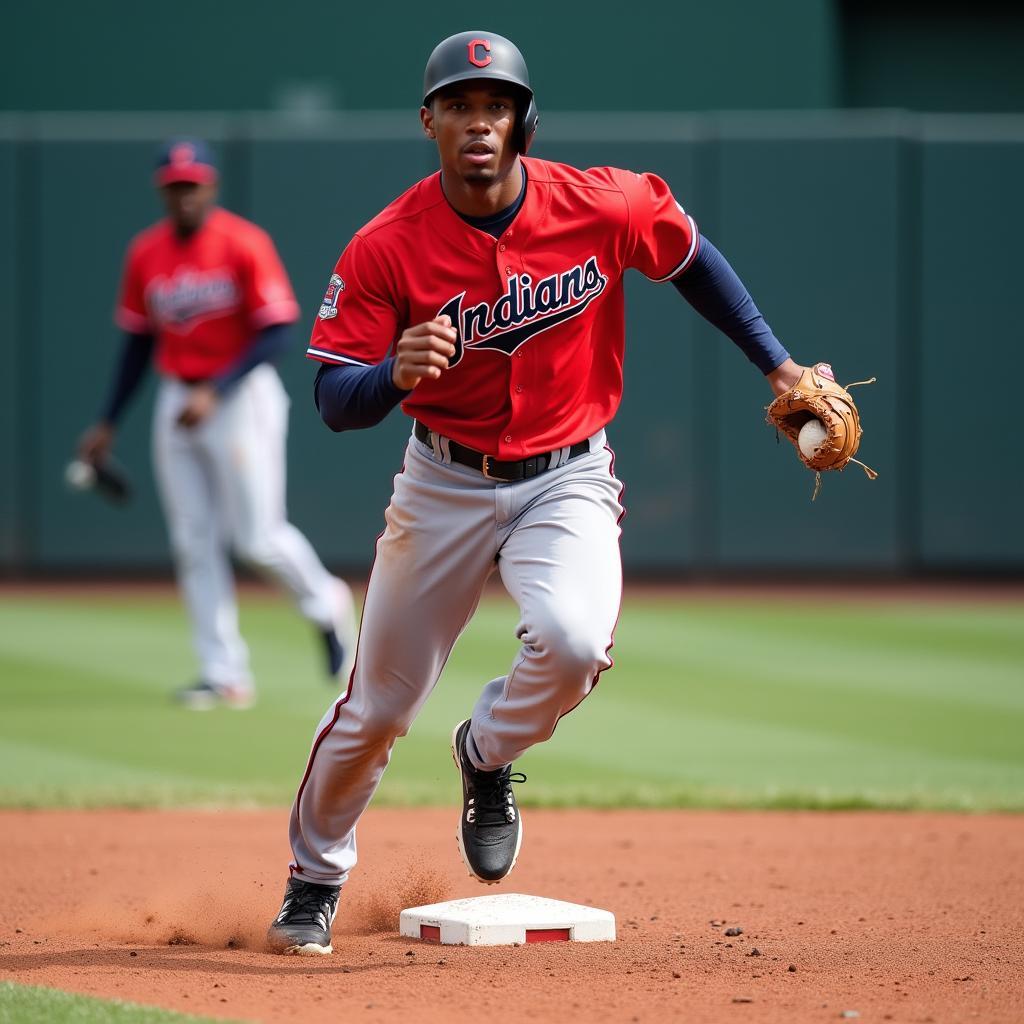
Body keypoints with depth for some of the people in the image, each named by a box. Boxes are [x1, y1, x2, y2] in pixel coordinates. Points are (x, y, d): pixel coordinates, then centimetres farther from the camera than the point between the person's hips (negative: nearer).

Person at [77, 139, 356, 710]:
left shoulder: (246, 245, -12)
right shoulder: (146, 254, 5)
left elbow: (277, 334, -15)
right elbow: (139, 341, 15)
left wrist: (215, 393, -24)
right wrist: (109, 424, 13)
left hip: (241, 396, -6)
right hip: (178, 401, 6)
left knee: (257, 535, -6)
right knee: (194, 543, 2)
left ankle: (327, 605, 23)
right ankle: (224, 674, 6)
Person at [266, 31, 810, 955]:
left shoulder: (605, 208, -14)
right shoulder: (387, 248, -16)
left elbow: (691, 257, 7)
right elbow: (334, 402, -16)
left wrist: (777, 365, 7)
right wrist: (395, 373, -38)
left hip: (568, 480, 0)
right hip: (445, 486, 0)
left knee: (574, 638, -30)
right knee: (377, 707, 6)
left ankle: (488, 756, 4)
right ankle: (315, 879, 33)